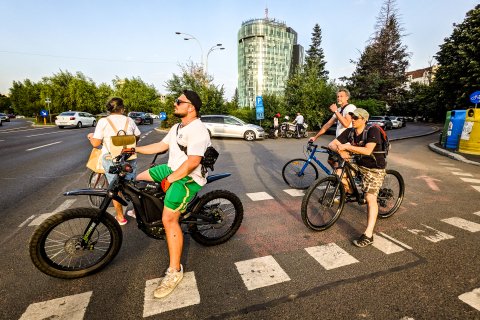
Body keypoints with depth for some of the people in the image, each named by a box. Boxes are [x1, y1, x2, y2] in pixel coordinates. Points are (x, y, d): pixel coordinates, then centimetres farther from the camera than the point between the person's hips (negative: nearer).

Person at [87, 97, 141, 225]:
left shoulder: (103, 121, -6)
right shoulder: (129, 120, 2)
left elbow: (96, 143, -7)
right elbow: (137, 137, 11)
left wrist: (90, 136, 14)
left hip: (111, 159, -2)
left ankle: (120, 217, 20)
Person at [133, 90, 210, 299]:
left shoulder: (197, 130, -20)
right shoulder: (178, 127, 14)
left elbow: (193, 162, -28)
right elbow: (162, 146, 16)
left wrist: (170, 179, -21)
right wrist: (135, 149, 15)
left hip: (188, 179, -10)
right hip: (171, 169, 10)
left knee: (169, 219, -17)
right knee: (138, 179, 18)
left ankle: (175, 271, -1)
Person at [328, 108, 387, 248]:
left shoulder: (373, 131, -21)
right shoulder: (349, 132, -6)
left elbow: (367, 151, -34)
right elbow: (332, 144, -9)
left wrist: (346, 147, -31)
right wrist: (340, 150, -29)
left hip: (375, 168, -6)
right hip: (359, 164, 6)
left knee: (370, 197, -18)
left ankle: (368, 235, -16)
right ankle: (349, 191, 23)